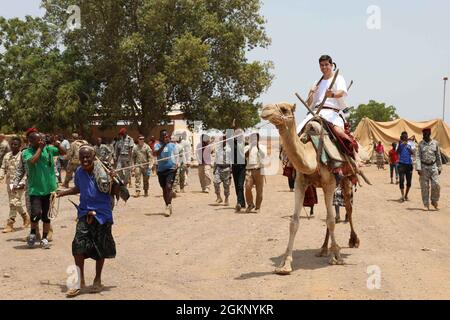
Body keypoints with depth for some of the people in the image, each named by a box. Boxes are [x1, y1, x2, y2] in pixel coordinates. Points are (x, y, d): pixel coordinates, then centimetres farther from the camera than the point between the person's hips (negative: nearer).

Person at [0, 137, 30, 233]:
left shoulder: (22, 156, -9)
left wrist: (23, 183, -18)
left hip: (19, 183, -7)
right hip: (9, 182, 7)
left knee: (14, 202, -12)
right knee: (14, 203, 12)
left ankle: (10, 224, -4)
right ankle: (25, 216, 31)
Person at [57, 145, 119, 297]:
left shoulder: (103, 171, -12)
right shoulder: (79, 172, 1)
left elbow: (115, 191, -8)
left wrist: (113, 180, -26)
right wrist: (64, 192, 21)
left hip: (102, 214, -3)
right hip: (85, 213, 3)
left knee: (100, 248, 9)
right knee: (78, 246, -9)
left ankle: (97, 280, 28)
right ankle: (80, 281, 4)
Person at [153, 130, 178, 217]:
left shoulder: (172, 145, 7)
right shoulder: (158, 145, 4)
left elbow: (176, 155, 12)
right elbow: (155, 154, -15)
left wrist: (176, 164, -6)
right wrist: (163, 145, -23)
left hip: (171, 168, -2)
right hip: (161, 170, 2)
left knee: (168, 186, -18)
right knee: (164, 189, 11)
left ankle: (168, 206, -20)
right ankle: (168, 206, 24)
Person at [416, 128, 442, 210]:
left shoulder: (435, 143, 4)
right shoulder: (421, 144, 1)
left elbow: (438, 156, 10)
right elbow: (418, 156, -3)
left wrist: (439, 168, 9)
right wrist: (418, 168, -12)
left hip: (433, 166, 1)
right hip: (424, 167, -1)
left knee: (436, 185, -8)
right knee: (424, 187, 1)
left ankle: (434, 202, 13)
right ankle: (426, 205, 8)